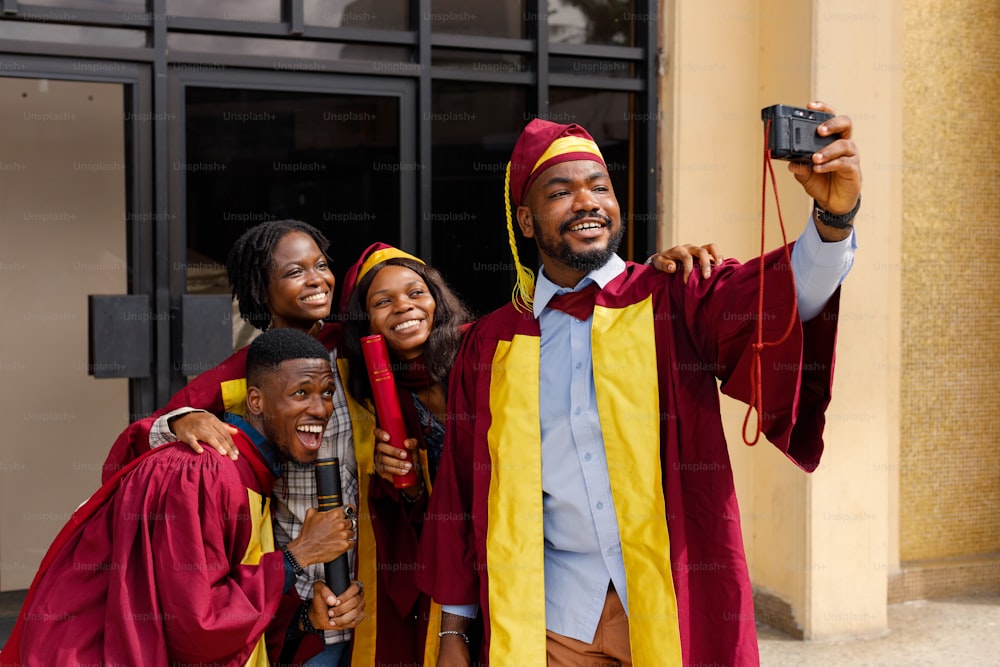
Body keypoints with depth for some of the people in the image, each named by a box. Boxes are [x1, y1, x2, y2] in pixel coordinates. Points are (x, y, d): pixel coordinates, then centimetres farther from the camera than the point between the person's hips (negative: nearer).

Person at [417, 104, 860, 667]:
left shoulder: (675, 304, -3)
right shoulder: (492, 345, 3)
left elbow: (783, 296, -22)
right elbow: (460, 491, 6)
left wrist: (833, 219, -41)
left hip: (677, 611, -1)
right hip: (553, 621, 1)